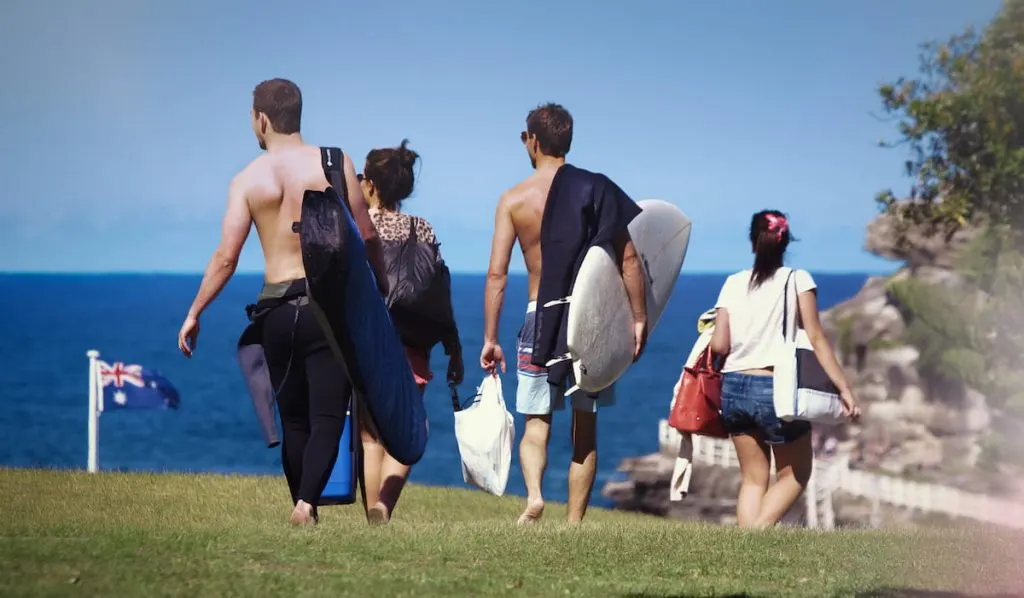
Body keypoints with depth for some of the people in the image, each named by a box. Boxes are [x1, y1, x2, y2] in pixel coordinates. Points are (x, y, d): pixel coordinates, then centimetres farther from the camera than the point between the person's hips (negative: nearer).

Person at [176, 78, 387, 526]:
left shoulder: (247, 180, 1)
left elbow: (226, 257, -4)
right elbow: (368, 235, 0)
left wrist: (194, 314, 4)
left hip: (277, 309, 2)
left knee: (293, 418, 15)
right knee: (327, 416, -3)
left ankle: (301, 502, 19)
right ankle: (307, 501, -21)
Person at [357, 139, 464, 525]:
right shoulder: (422, 231, 4)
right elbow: (441, 295, 3)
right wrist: (454, 351, 8)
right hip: (409, 348, 1)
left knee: (369, 435, 10)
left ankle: (375, 518, 8)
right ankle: (385, 503, -21)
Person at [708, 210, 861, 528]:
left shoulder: (734, 283, 6)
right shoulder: (797, 280, -2)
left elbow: (719, 345, 0)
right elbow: (816, 339, -7)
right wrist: (845, 389, -6)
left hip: (734, 388, 3)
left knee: (754, 478, 14)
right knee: (795, 473, 13)